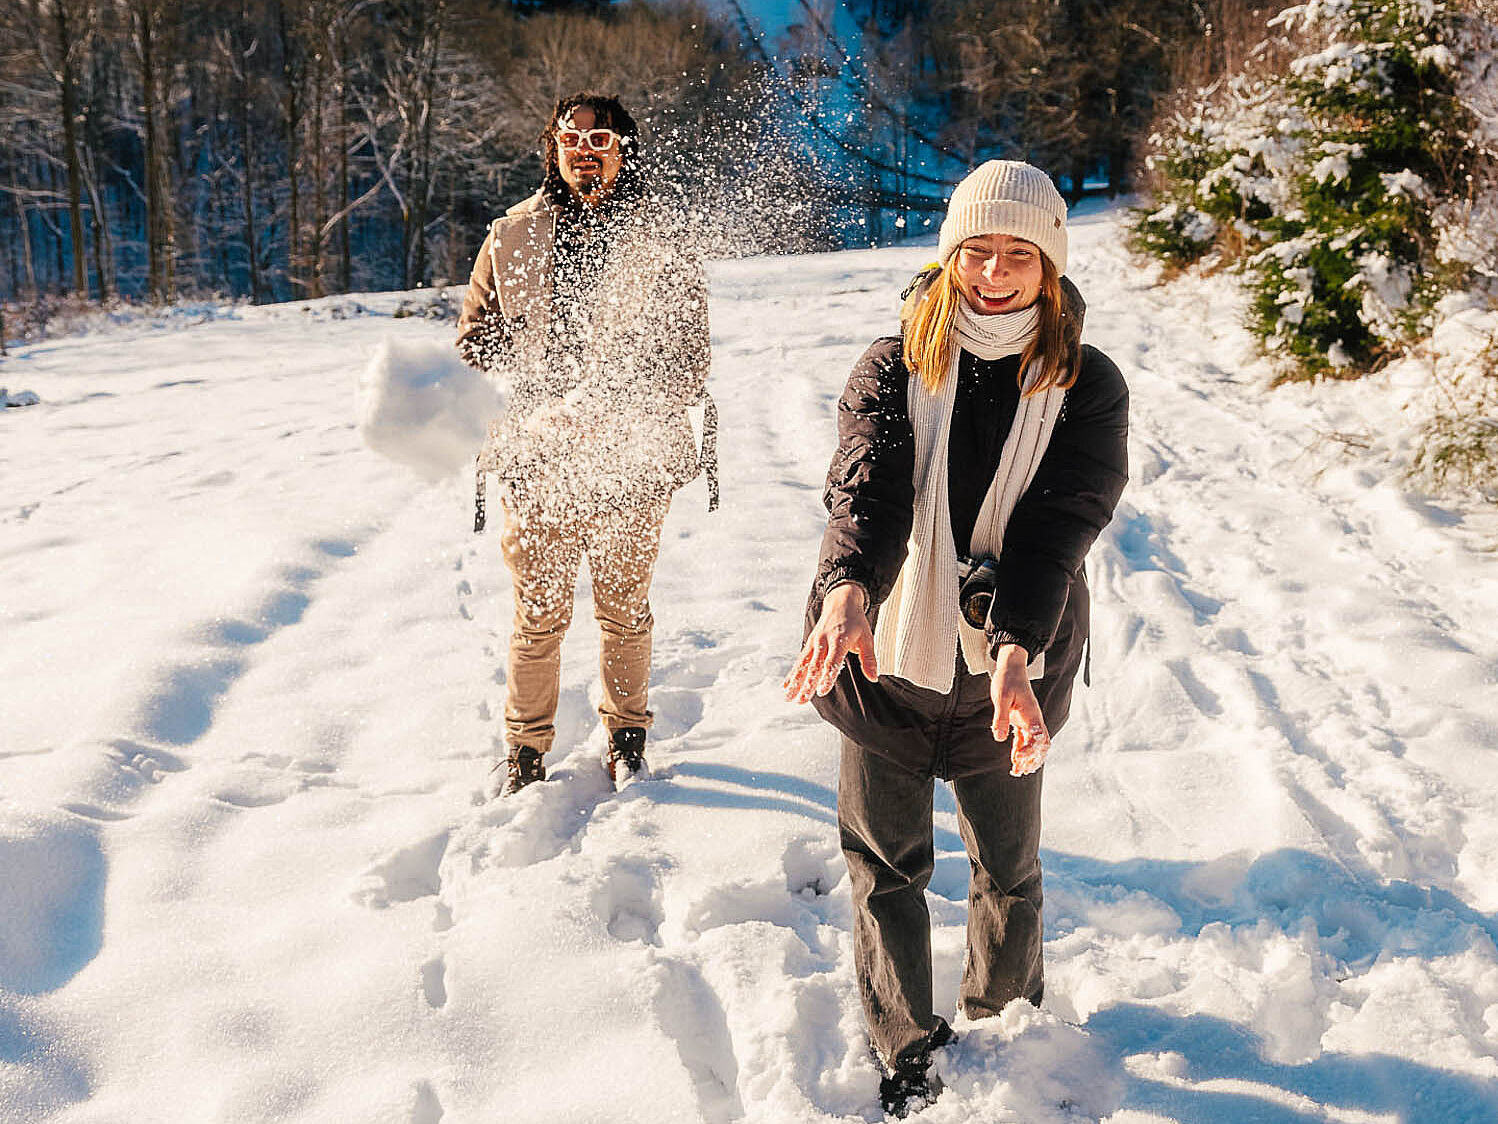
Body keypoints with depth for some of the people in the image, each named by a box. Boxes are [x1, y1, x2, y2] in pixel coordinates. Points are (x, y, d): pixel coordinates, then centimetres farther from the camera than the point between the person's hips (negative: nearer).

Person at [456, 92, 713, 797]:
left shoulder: (661, 242, -4)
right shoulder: (511, 236, 2)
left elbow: (687, 367, -8)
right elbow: (475, 340, 8)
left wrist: (604, 413, -22)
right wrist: (540, 407, -11)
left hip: (632, 461, 0)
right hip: (535, 460, 1)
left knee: (624, 610, 15)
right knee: (538, 615, 9)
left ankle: (626, 738, 37)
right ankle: (525, 751, 28)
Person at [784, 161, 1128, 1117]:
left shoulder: (1087, 389, -5)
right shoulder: (892, 369, -3)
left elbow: (1059, 524, -19)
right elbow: (868, 485, -20)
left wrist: (1018, 649, -34)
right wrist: (848, 586, -41)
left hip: (1009, 669, 0)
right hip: (885, 655, 0)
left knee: (1010, 872, 17)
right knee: (887, 867, 11)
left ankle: (1006, 1024, 46)